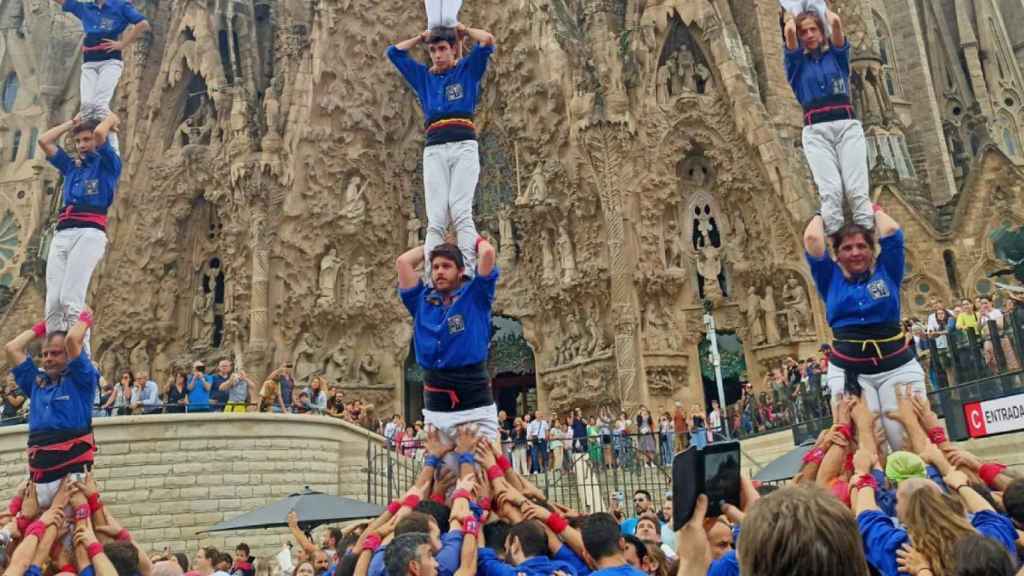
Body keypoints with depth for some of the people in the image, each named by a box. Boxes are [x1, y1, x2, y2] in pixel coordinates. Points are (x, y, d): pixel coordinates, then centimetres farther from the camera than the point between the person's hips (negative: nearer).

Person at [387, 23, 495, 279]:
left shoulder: (468, 69, 15)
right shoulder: (423, 76, 23)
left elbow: (487, 41, 2)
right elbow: (394, 52, 27)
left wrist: (463, 30, 18)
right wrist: (422, 36, 29)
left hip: (464, 146, -2)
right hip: (434, 150, 3)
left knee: (460, 211, -21)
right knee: (435, 219, -12)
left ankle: (468, 275, -29)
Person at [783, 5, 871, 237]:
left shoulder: (837, 55, 18)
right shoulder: (797, 63, 16)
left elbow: (836, 22, 3)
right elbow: (789, 32, 0)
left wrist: (824, 10, 24)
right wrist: (791, 17, 22)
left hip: (848, 125, 1)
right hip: (816, 131, -1)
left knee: (857, 188, -14)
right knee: (830, 190, -18)